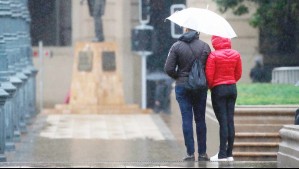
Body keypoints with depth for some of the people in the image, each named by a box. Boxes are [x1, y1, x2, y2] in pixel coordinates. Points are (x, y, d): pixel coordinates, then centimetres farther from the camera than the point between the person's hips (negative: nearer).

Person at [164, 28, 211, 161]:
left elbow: (168, 69, -7)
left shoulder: (176, 46, -4)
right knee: (200, 119, 8)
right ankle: (202, 153, 8)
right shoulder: (204, 46, -2)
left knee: (187, 120, 1)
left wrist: (178, 77, 10)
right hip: (200, 87, 1)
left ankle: (190, 153, -2)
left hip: (182, 87, -1)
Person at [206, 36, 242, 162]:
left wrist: (210, 86, 7)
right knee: (230, 121, 5)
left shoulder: (213, 55, -11)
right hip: (232, 88, 5)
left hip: (218, 89, -5)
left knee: (223, 121, -6)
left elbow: (209, 75, -11)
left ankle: (222, 154, -7)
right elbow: (238, 74, 9)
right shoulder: (236, 55, 4)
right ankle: (229, 154, 5)